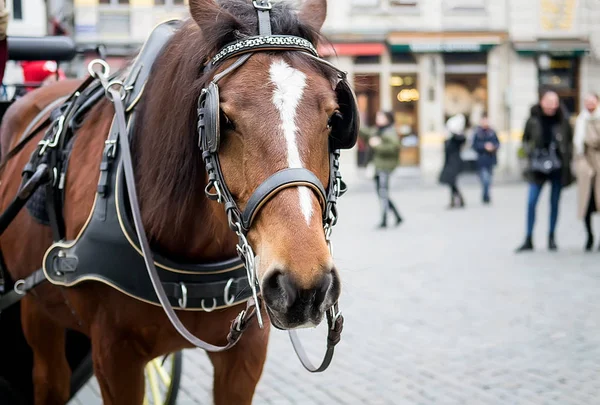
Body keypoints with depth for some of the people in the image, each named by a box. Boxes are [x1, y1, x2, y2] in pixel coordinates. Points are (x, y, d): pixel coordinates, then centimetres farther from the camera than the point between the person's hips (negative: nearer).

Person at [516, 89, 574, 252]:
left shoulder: (563, 120, -2)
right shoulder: (533, 120, -4)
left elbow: (570, 140, 9)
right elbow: (525, 140, 9)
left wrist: (567, 156, -3)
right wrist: (530, 151, -8)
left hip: (558, 167, 1)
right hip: (539, 166, -1)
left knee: (555, 202, 8)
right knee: (531, 202, -7)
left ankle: (551, 238, 19)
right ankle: (528, 240, 1)